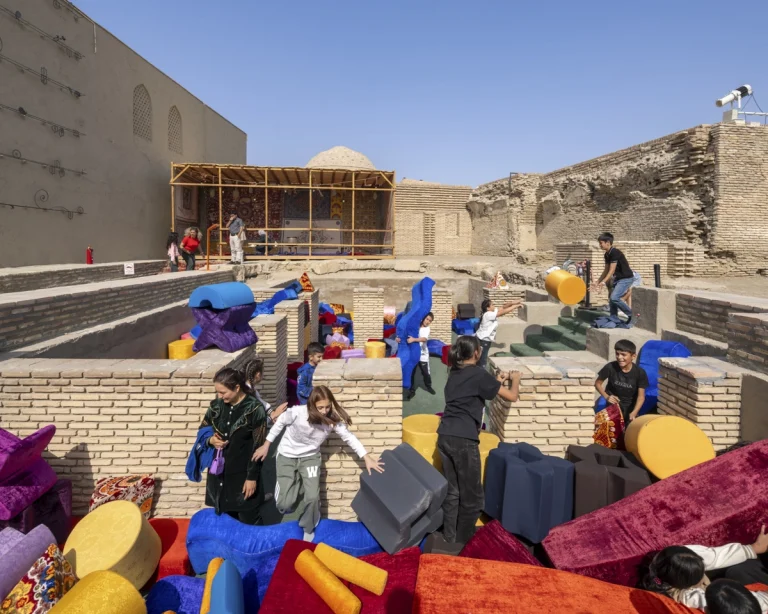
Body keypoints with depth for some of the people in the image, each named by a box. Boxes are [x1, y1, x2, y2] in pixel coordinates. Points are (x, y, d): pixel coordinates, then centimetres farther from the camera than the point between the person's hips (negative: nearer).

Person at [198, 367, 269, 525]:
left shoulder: (254, 409, -15)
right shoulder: (217, 405, 0)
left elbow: (258, 447, -13)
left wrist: (252, 477, -13)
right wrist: (210, 439, -9)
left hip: (243, 475, -5)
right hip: (219, 473, 5)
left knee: (249, 522, 6)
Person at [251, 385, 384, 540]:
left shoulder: (333, 420, -22)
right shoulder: (297, 412, -28)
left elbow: (349, 437, -13)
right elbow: (280, 423, -9)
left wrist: (367, 458, -19)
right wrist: (266, 446, -2)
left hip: (310, 457, 2)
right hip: (287, 455, -1)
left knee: (313, 497, -11)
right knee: (284, 504, -8)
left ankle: (308, 529, 20)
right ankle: (297, 483, 28)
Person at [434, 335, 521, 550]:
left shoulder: (455, 373, 15)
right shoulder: (479, 374, -7)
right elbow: (512, 396, -2)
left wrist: (496, 381, 29)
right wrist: (515, 379, 17)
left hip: (445, 437, 7)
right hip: (464, 440, -7)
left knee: (452, 491, 18)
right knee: (471, 496, 8)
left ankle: (449, 538, 25)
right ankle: (459, 542, 16)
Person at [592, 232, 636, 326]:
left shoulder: (615, 253, -19)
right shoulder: (607, 255, 8)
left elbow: (611, 270, -25)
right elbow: (606, 270, 15)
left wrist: (603, 282, -32)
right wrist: (597, 282, 12)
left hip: (626, 278, -10)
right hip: (617, 278, 10)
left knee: (614, 298, -22)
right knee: (612, 299, 6)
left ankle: (632, 315, -9)